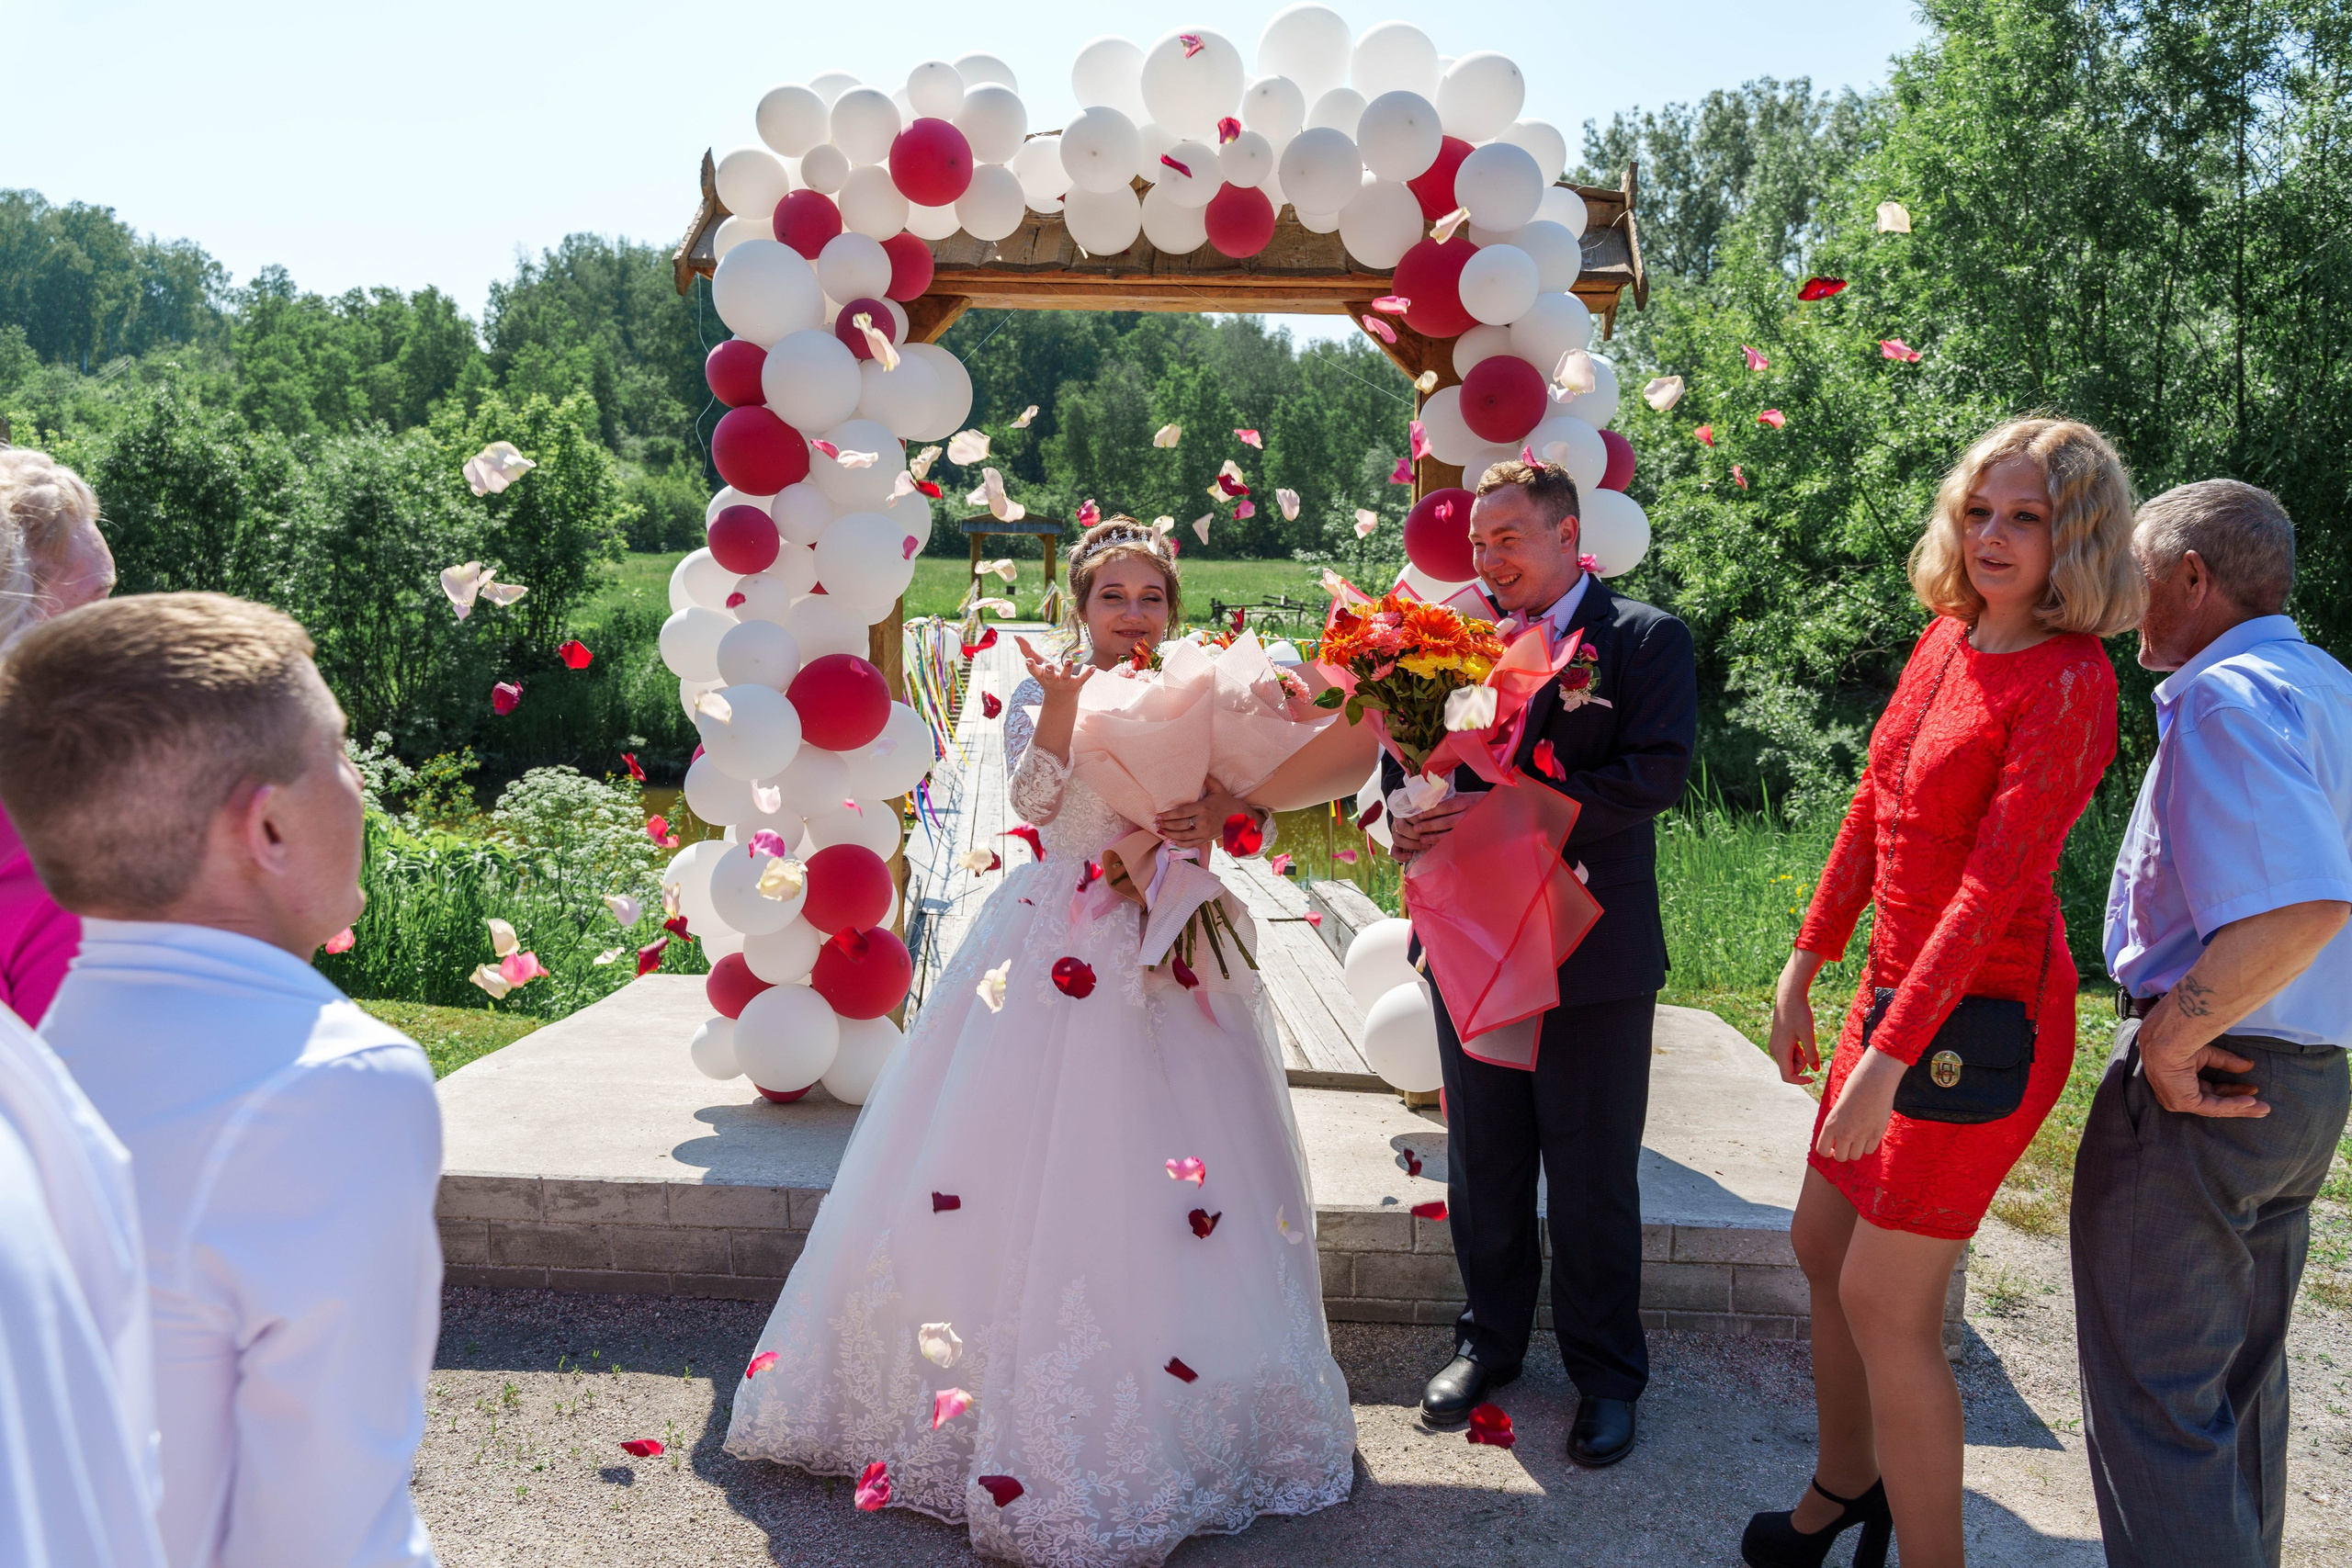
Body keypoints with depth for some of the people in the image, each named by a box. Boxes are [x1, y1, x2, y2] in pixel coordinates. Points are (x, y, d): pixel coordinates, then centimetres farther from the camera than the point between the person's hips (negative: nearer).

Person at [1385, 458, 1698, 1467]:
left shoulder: (1647, 639, -7)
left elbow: (1657, 772, -19)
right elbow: (1408, 751, 6)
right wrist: (1407, 815, -17)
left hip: (1593, 952, -4)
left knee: (1594, 1178, 9)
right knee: (1482, 1165, 17)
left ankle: (1605, 1373, 28)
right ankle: (1490, 1338, 37)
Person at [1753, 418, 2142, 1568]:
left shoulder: (2070, 683, -17)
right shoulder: (1946, 640, 7)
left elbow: (1996, 883, -24)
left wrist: (1887, 1058, -26)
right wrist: (1804, 970, 14)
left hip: (1982, 1015, -8)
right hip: (1899, 986, 8)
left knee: (1884, 1303, -2)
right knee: (1822, 1248, 19)